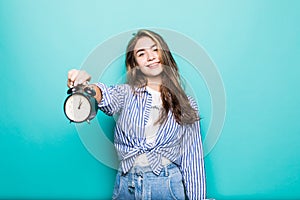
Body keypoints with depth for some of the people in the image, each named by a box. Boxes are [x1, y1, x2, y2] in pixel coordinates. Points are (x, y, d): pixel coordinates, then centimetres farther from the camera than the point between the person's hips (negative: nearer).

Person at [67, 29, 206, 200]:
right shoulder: (127, 93, 1)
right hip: (126, 185, 0)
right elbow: (108, 97, -23)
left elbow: (192, 159, 3)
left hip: (169, 186, 0)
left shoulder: (187, 104, 3)